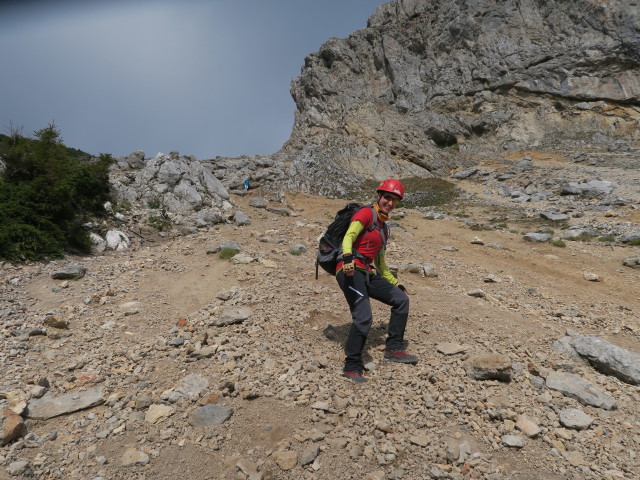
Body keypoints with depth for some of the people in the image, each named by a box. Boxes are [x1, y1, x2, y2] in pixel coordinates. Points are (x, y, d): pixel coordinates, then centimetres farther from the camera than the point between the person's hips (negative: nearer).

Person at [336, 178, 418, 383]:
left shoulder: (384, 228, 23)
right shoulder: (366, 214, -1)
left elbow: (380, 263, 29)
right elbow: (348, 237, -18)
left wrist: (396, 284, 28)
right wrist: (348, 257, -37)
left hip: (367, 274, 9)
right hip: (351, 271, -9)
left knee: (401, 299, 7)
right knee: (364, 317, -20)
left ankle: (393, 349, 11)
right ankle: (351, 368, -8)